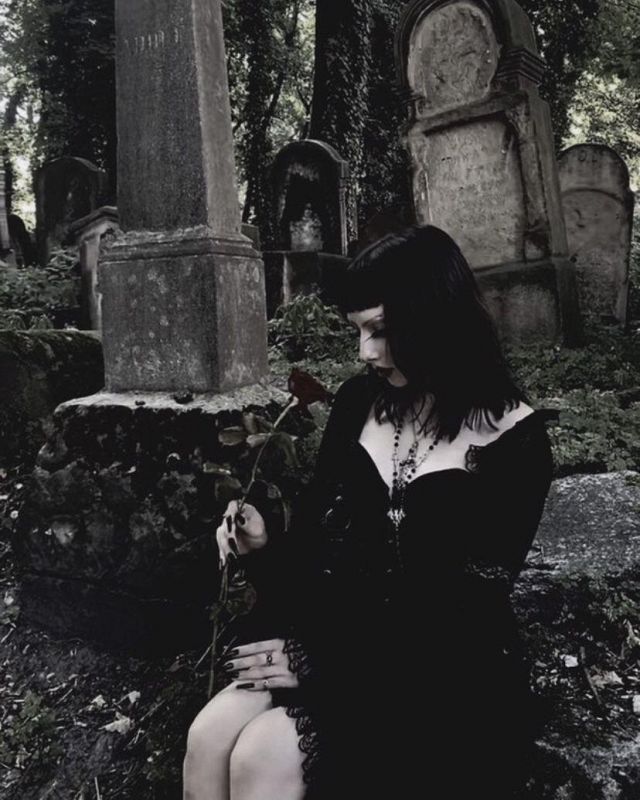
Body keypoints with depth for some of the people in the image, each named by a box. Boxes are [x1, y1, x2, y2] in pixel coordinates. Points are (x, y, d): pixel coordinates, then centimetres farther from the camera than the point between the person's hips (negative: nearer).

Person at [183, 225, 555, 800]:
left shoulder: (514, 441, -12)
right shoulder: (359, 401, 2)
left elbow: (463, 613, -14)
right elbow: (317, 529, 8)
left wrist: (323, 662, -17)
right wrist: (264, 547, -13)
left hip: (446, 678, -4)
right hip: (335, 639, 4)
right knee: (209, 738, -18)